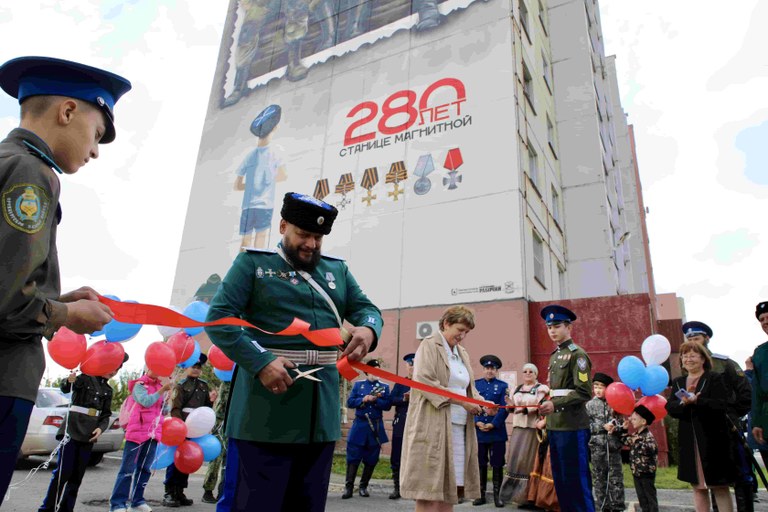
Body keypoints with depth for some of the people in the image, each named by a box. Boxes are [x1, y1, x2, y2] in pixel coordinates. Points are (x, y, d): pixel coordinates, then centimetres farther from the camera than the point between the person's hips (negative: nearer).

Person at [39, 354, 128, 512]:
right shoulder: (86, 378, -2)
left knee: (78, 474, 8)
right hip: (73, 429, -5)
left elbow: (106, 415, 12)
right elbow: (64, 388, -19)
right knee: (63, 471, -10)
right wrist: (69, 380, -43)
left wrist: (101, 428, -8)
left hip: (89, 433, 5)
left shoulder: (108, 390, 14)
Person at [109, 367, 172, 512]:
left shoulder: (160, 386, 14)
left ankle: (137, 500, 19)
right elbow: (146, 401, -20)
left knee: (145, 469, 10)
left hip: (153, 433, 6)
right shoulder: (139, 385, -2)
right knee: (128, 469, -5)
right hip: (137, 431, -6)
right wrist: (162, 390, -18)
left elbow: (164, 410, 12)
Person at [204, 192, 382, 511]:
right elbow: (218, 317, -7)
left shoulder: (337, 270, 15)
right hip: (266, 410, -4)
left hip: (321, 410, 5)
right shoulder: (252, 263, 2)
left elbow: (366, 308, 13)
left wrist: (368, 329, -14)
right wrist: (260, 362, -21)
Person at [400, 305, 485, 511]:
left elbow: (469, 388, 20)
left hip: (460, 427, 7)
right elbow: (424, 381, -15)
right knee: (429, 487, -5)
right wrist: (461, 402, -15)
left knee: (450, 487, 6)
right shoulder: (429, 345, -3)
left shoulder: (463, 354, 20)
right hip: (433, 425, -7)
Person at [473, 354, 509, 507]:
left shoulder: (503, 385, 4)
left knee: (497, 464, 4)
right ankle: (481, 495, 17)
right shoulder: (475, 384, 8)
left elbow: (504, 408, -3)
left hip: (497, 431, -1)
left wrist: (493, 424, -14)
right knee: (480, 464, 7)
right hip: (479, 430, 1)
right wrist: (477, 422, -11)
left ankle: (497, 495, 15)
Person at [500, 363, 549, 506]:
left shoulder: (541, 389, 0)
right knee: (514, 458, 3)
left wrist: (524, 409, -26)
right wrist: (511, 406, -4)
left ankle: (526, 495, 6)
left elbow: (540, 407, -14)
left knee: (527, 459, -5)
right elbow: (513, 409, 19)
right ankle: (514, 491, 12)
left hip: (532, 428, -5)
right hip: (518, 427, 5)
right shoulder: (517, 389, 18)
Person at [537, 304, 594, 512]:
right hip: (555, 427, 8)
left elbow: (584, 393, -16)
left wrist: (555, 404, -24)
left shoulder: (577, 354, -8)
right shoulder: (554, 356, 15)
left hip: (573, 427, -8)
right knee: (560, 481, 15)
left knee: (577, 482, -1)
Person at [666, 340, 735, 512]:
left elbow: (721, 406, -15)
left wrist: (697, 401, -27)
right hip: (689, 441, 4)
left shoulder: (715, 378, -2)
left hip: (713, 440, -4)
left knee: (720, 487, 3)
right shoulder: (678, 383, 11)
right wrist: (684, 403, -19)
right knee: (697, 486, 10)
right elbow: (670, 408, -1)